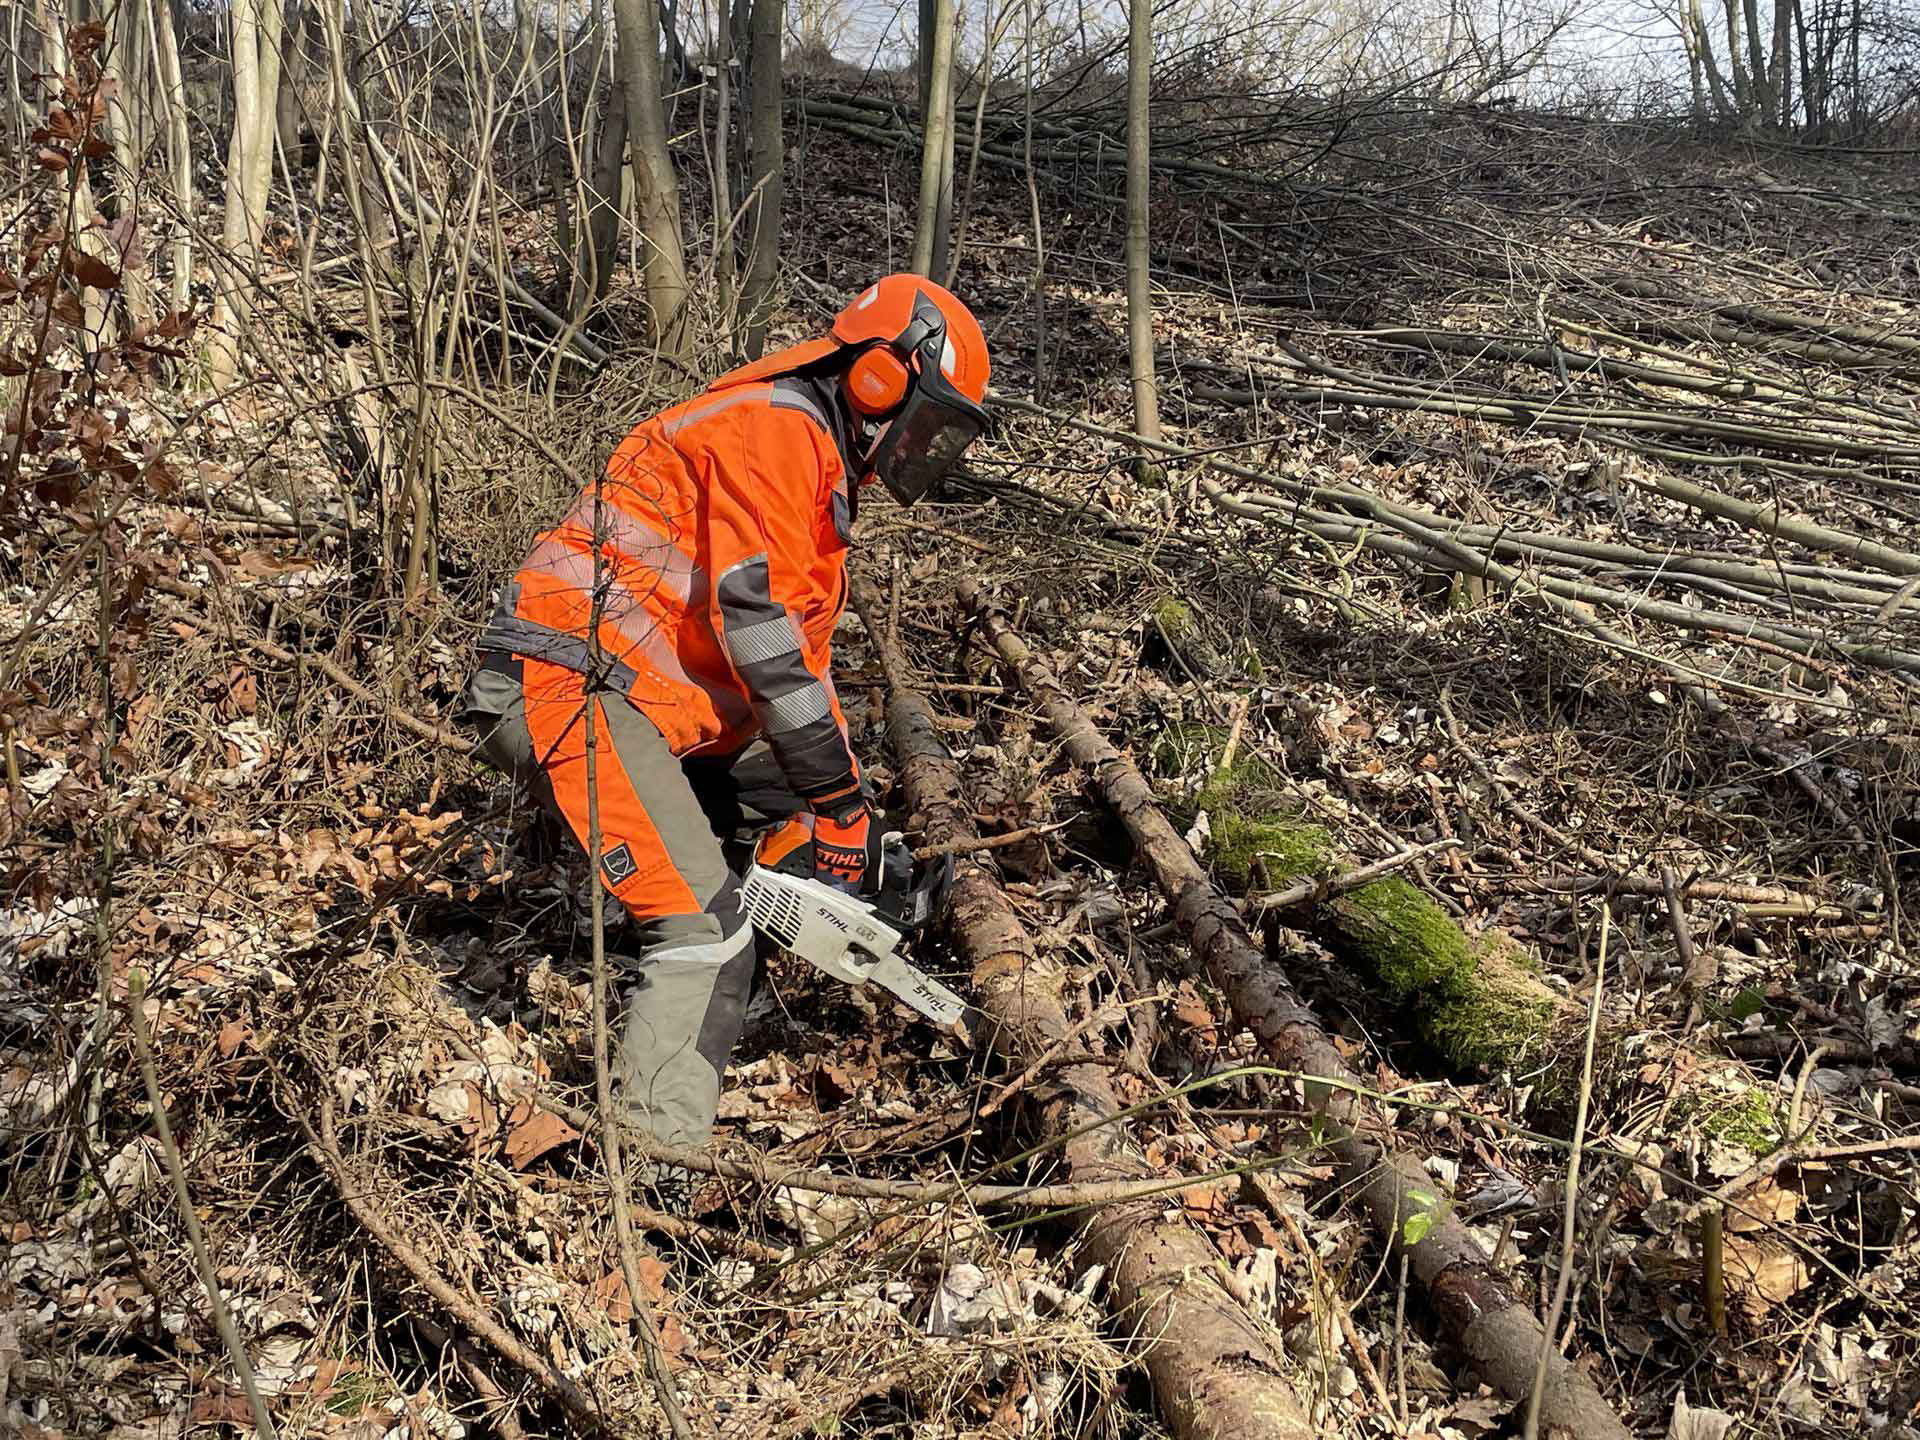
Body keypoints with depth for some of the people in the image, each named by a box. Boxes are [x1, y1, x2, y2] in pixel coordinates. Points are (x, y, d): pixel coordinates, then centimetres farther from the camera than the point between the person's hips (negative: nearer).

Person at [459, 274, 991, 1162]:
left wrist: (820, 818, 14)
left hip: (641, 703, 11)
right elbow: (753, 617, -20)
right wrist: (839, 791, -16)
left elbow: (802, 664, 21)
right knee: (706, 928, -18)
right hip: (566, 682, -11)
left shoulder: (821, 487, 23)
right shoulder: (776, 429, -9)